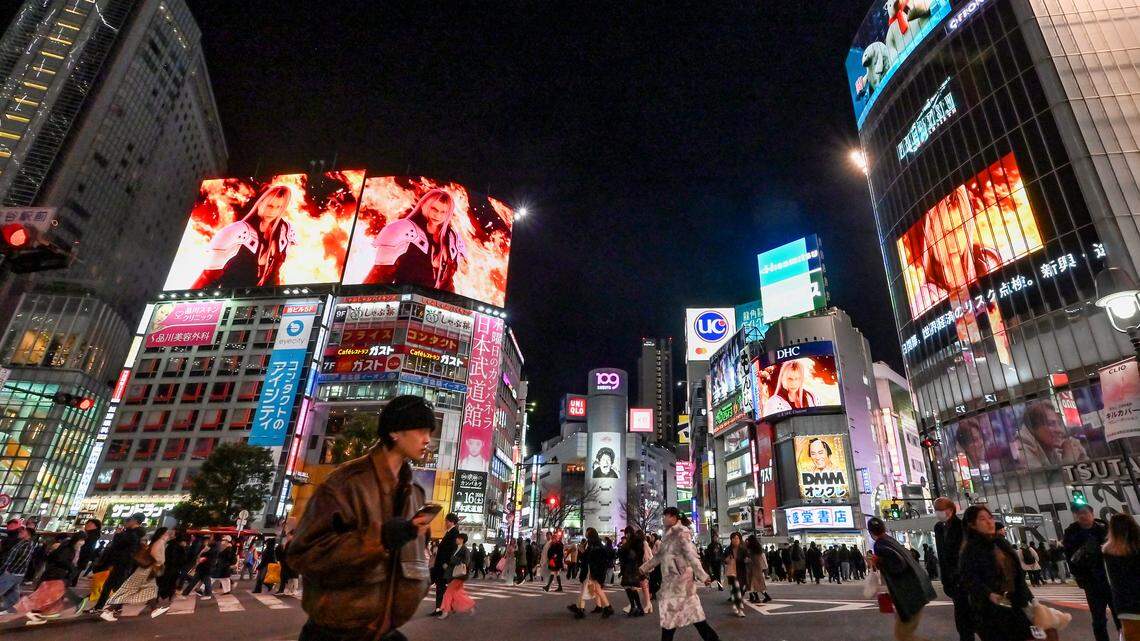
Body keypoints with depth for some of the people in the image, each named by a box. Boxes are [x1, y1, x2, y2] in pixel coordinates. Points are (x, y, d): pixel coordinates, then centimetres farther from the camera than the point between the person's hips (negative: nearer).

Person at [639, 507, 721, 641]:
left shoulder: (681, 533, -12)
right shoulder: (669, 535, 13)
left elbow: (691, 555, -19)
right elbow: (659, 556, 22)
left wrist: (702, 576, -24)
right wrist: (644, 567, 27)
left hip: (680, 577, -8)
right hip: (671, 579, 8)